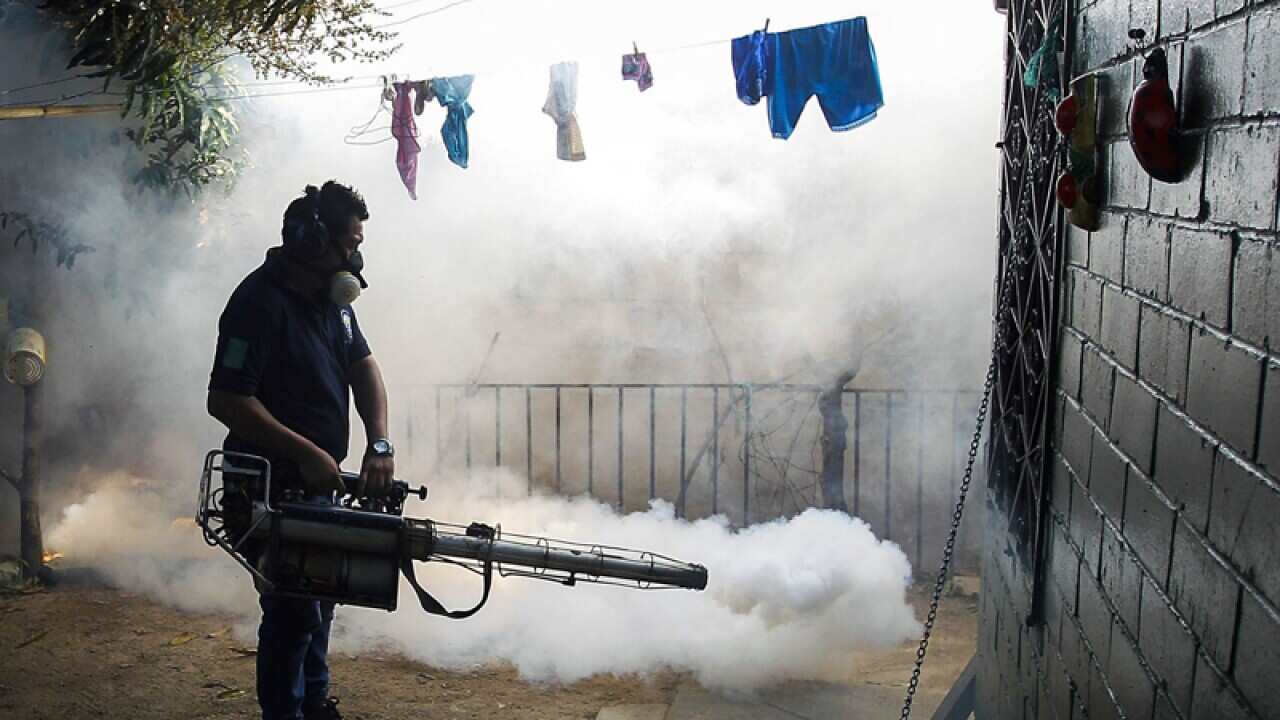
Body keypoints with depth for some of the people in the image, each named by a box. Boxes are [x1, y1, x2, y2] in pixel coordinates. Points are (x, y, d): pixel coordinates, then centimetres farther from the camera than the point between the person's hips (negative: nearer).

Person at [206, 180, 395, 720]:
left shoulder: (331, 297, 5)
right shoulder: (261, 302, -22)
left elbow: (364, 368, 7)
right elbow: (226, 400, -25)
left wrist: (380, 444, -8)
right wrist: (305, 452, -26)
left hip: (319, 479, 9)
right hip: (274, 485, -9)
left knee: (319, 595, 21)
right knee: (294, 610, -5)